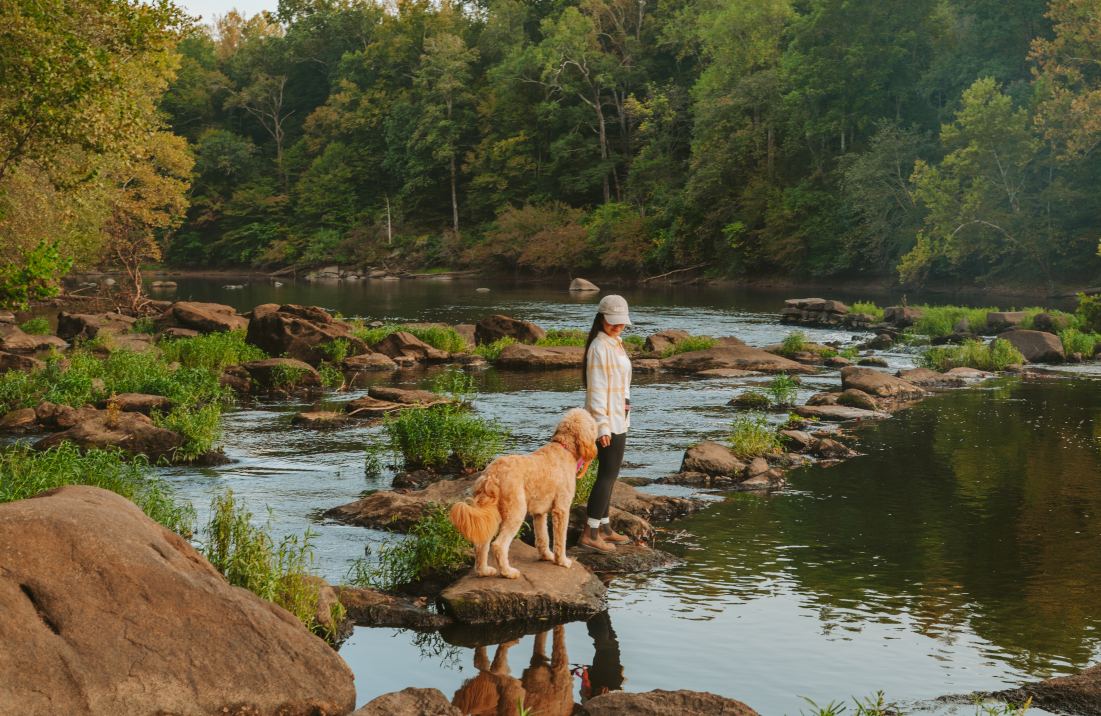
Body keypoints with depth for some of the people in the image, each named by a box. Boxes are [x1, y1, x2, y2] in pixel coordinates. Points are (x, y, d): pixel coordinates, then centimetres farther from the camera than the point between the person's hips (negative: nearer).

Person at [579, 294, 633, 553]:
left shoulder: (615, 344, 14)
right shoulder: (600, 347, -16)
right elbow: (596, 388, -20)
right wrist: (602, 426, -23)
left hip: (618, 419, 10)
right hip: (607, 422, -10)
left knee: (609, 474, 14)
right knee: (607, 475, -8)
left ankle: (604, 527, 21)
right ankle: (590, 532, -5)